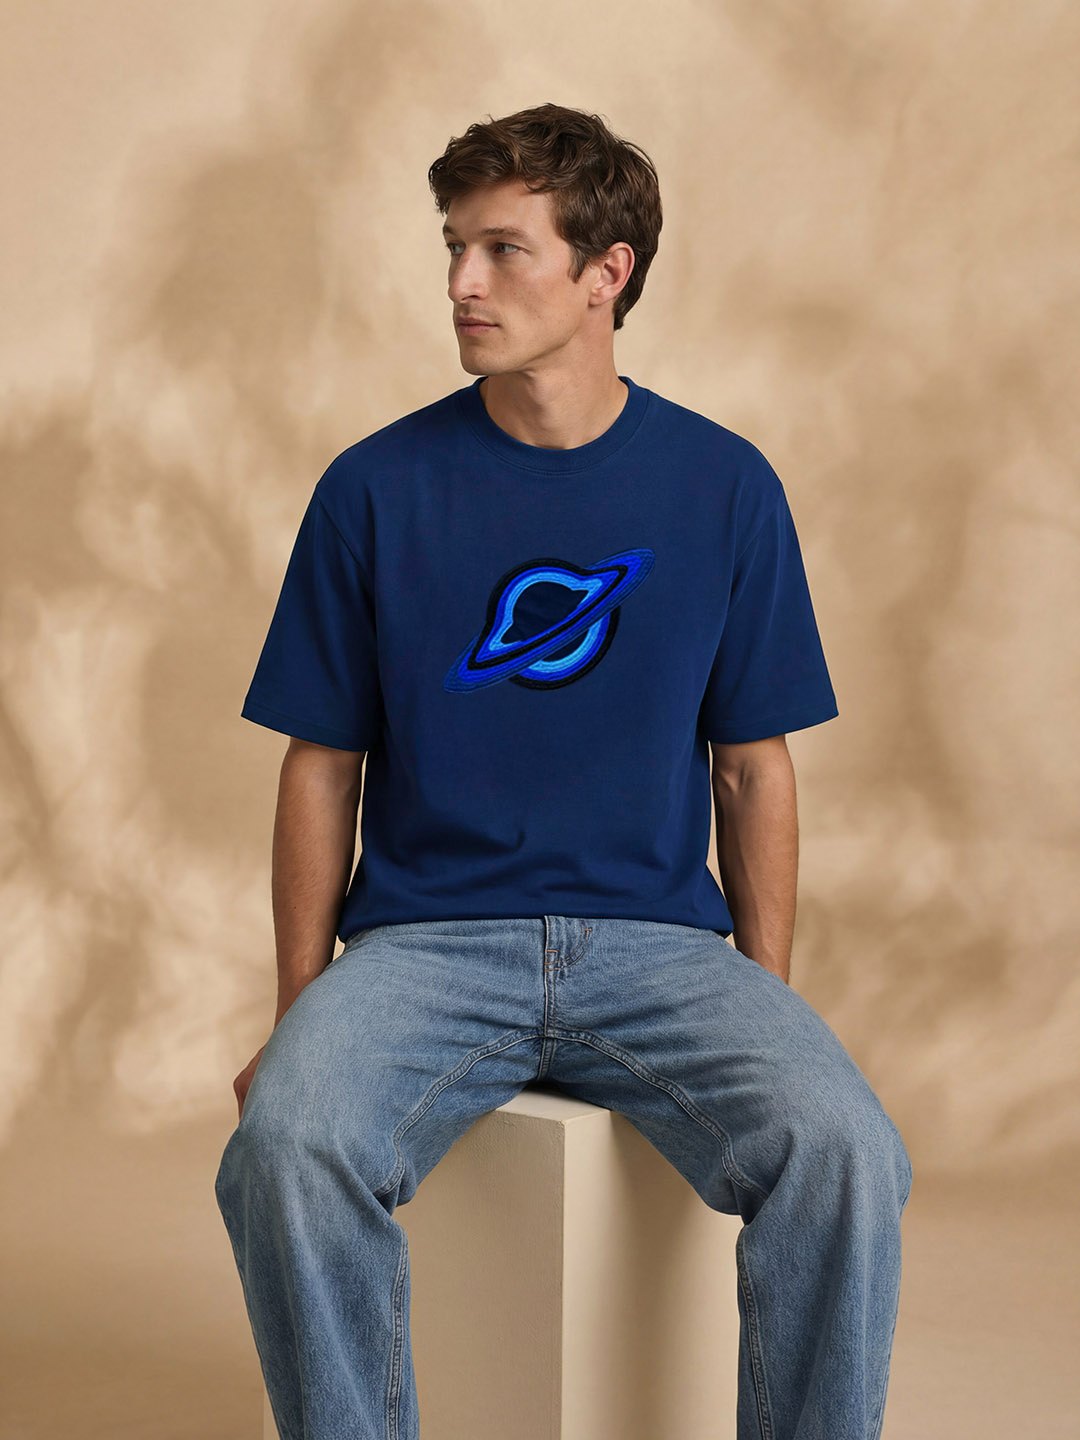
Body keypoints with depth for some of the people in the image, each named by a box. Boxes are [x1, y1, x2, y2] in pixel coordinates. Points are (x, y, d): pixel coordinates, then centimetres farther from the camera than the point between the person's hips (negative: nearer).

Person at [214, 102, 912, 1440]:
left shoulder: (726, 487, 4)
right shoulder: (373, 488, 2)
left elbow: (752, 763, 8)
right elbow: (322, 764, 6)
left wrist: (768, 1006, 2)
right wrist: (298, 1016, 1)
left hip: (660, 940, 1)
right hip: (423, 939, 0)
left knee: (843, 1153, -26)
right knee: (287, 1146, -29)